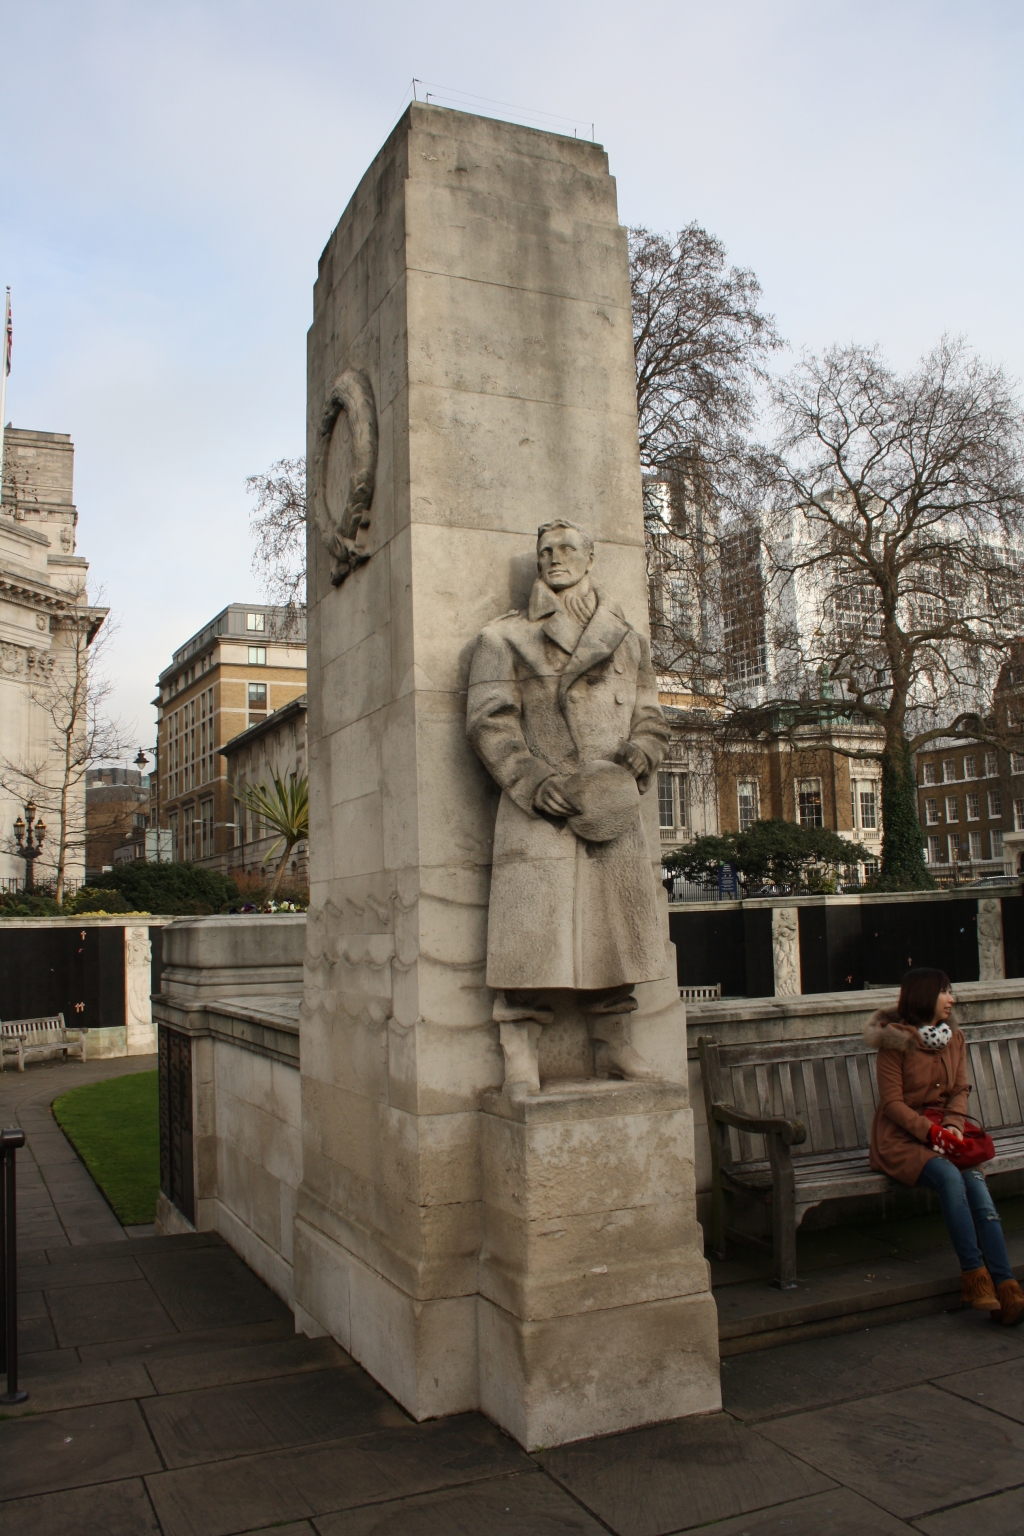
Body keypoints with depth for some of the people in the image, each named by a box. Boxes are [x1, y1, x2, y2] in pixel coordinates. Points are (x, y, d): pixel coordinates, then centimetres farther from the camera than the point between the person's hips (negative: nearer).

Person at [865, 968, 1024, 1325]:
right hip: (902, 1138, -5)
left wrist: (953, 1125, -11)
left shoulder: (955, 1038, 11)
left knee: (976, 1184, -24)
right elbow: (892, 1102, -10)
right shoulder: (895, 1041, -8)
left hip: (944, 1132, 5)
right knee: (950, 1177, -32)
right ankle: (974, 1274, -23)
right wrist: (930, 1131, -22)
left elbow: (960, 1091, 9)